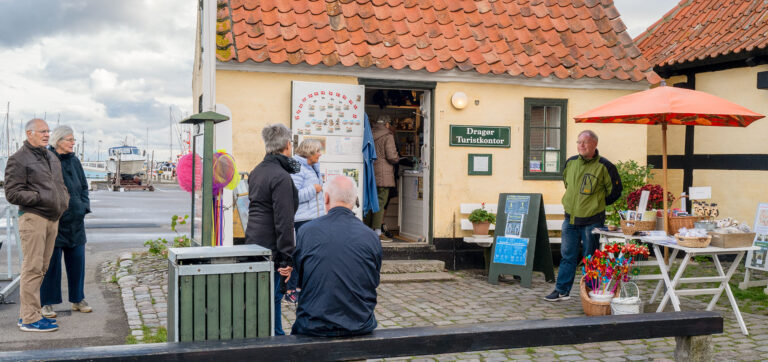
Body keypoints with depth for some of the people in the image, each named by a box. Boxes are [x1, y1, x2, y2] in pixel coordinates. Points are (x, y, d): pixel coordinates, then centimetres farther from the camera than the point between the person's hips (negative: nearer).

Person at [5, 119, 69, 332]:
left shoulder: (53, 158, 19)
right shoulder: (18, 160, -5)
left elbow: (61, 185, 29)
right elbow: (12, 193, -11)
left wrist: (64, 201, 10)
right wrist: (40, 197, -18)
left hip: (52, 219, 8)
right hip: (32, 218, -8)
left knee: (41, 268, 10)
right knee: (32, 268, -8)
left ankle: (26, 314, 18)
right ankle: (30, 318, -4)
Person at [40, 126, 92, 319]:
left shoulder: (74, 161, 12)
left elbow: (83, 186, 19)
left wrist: (84, 206, 6)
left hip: (75, 220, 6)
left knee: (77, 260, 10)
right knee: (51, 261, 1)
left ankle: (77, 299, 21)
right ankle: (47, 303, 10)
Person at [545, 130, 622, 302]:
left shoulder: (603, 166, -10)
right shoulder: (570, 163, 5)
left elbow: (615, 190, 1)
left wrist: (597, 204, 7)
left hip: (592, 221, -4)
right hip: (570, 218, 5)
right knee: (568, 256, 9)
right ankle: (562, 291, 17)